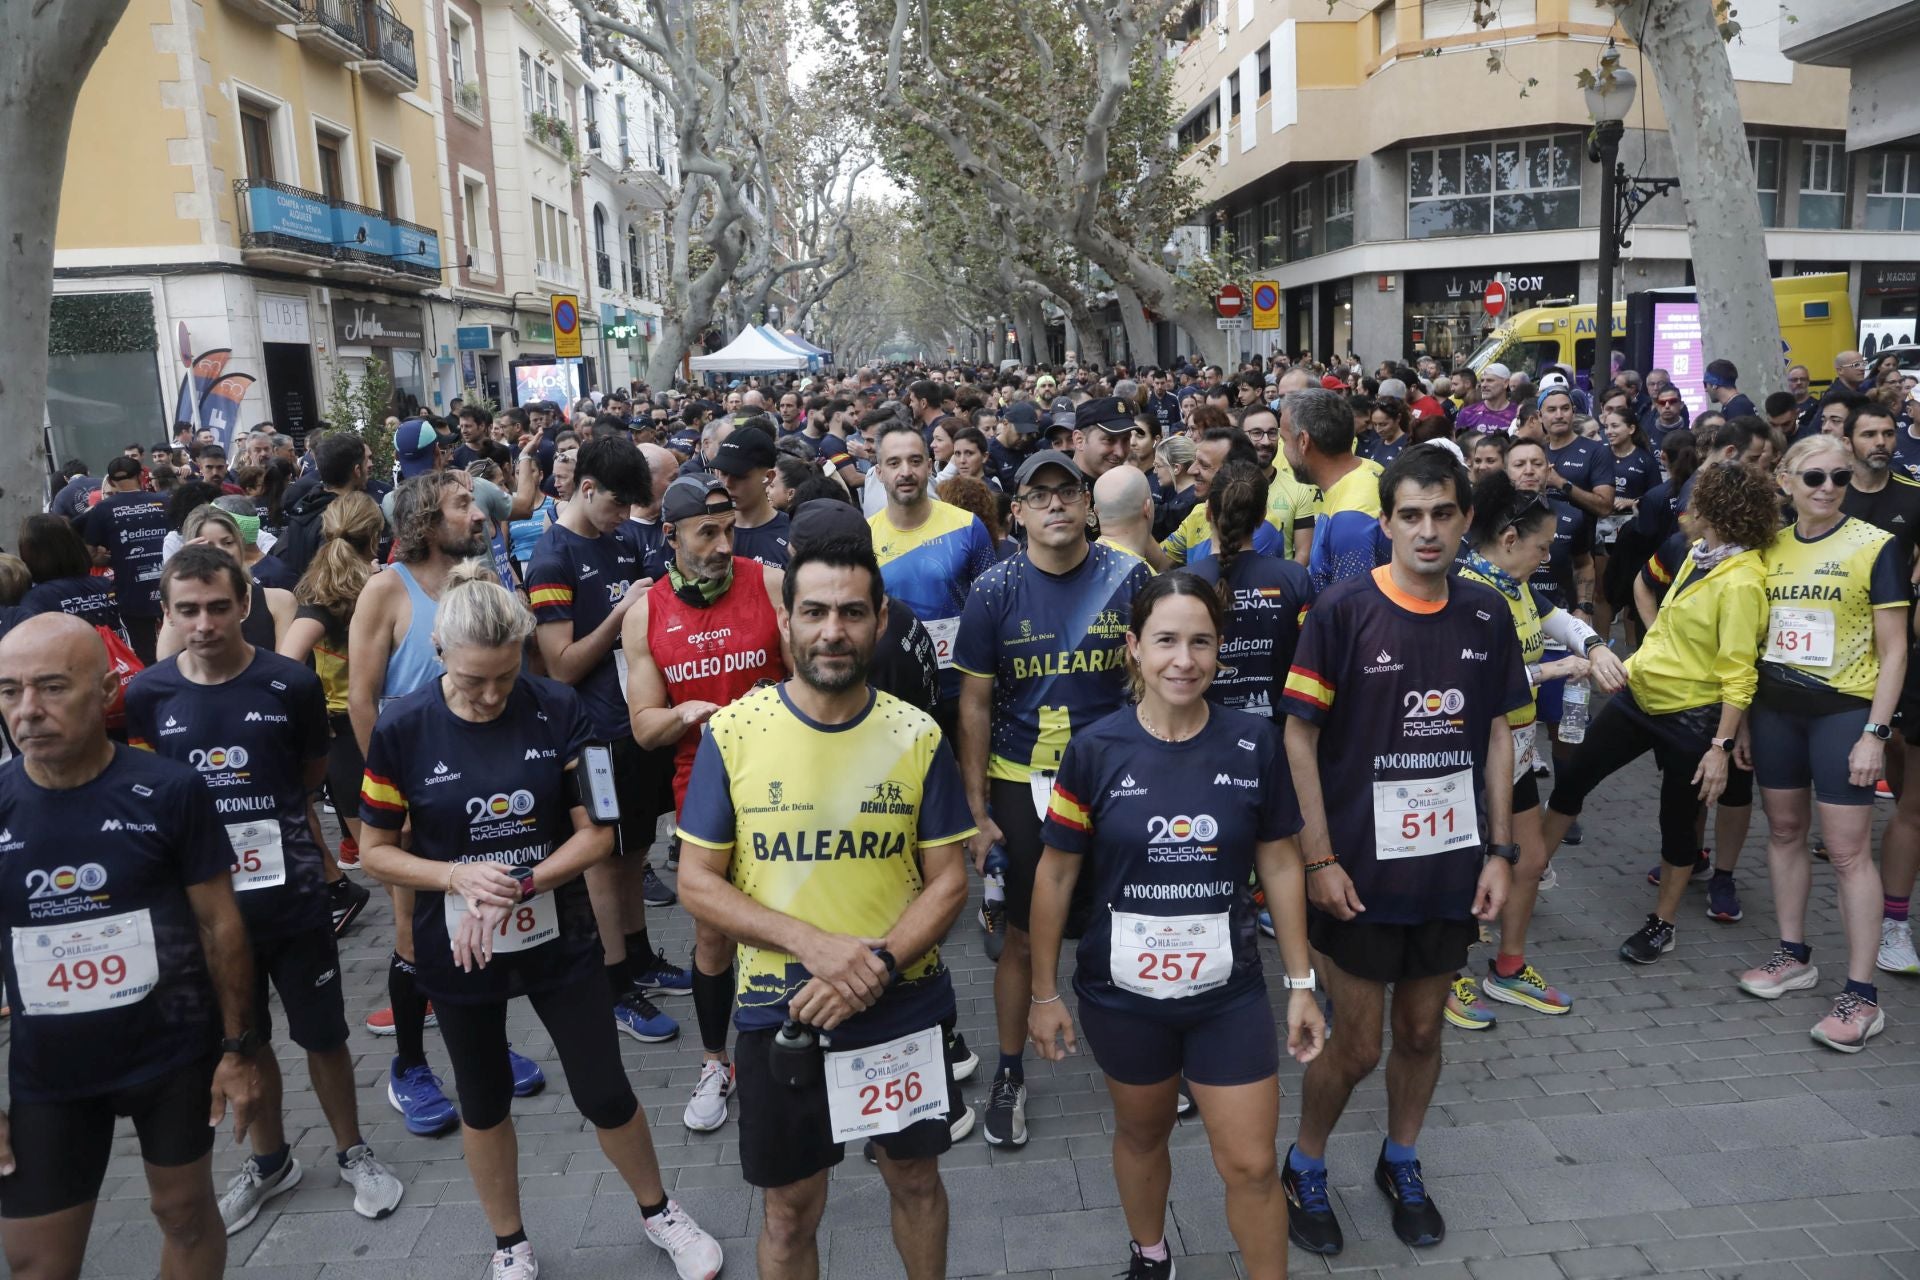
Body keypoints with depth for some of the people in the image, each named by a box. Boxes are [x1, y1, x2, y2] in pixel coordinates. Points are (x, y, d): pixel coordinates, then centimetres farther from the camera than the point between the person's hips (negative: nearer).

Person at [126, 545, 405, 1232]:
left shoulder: (292, 683, -12)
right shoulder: (146, 694, -7)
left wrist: (258, 812, 6)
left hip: (292, 891, -2)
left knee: (323, 1034, 10)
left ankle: (352, 1152, 32)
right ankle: (270, 1159, 39)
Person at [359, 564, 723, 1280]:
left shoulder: (558, 711, -13)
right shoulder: (402, 729, -14)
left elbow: (596, 834, -10)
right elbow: (376, 852, -5)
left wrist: (519, 886, -24)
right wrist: (459, 877, -22)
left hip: (559, 940, 0)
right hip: (458, 952, 1)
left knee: (605, 1094, 9)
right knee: (484, 1104, 18)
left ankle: (658, 1212, 36)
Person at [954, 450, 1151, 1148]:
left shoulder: (1129, 577, -3)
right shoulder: (996, 590, -6)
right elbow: (976, 703, -2)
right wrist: (977, 811, -4)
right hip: (1023, 783, -1)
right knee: (1023, 933, 9)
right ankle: (1009, 1072, 28)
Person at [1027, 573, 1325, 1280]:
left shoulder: (1256, 743, -9)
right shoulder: (1095, 749, -14)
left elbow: (1280, 864, 0)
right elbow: (1056, 875, -6)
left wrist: (1301, 982, 2)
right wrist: (1044, 993, -2)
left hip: (1228, 991, 0)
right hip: (1121, 992, 0)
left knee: (1251, 1164, 4)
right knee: (1141, 1135, 22)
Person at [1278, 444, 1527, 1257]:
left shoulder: (1487, 616, 0)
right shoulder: (1343, 610, -13)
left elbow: (1498, 734, 8)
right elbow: (1299, 736, -11)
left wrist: (1500, 851, 3)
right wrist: (1319, 859, -14)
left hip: (1451, 869, 4)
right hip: (1362, 870, -4)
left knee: (1422, 1030, 18)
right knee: (1358, 1044, 6)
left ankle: (1401, 1164, 41)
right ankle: (1304, 1169, 31)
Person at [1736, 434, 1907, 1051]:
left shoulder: (1876, 546, -7)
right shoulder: (1770, 546, 6)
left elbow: (1893, 649, -7)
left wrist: (1875, 733, -13)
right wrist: (1745, 717, 9)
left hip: (1843, 710, -5)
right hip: (1775, 707, 5)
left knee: (1848, 850, -3)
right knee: (1785, 831, 13)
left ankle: (1862, 994, 4)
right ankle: (1794, 955, 28)